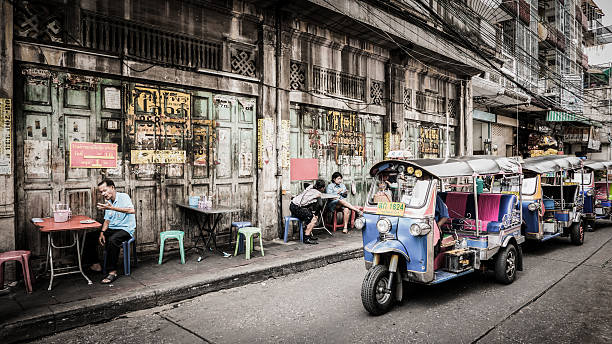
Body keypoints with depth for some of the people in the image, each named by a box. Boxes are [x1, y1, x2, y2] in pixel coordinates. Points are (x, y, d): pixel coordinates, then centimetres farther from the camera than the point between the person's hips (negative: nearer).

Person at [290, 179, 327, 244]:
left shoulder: (310, 187, 12)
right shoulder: (318, 193, -7)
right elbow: (320, 205, 6)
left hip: (293, 205, 9)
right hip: (296, 208, -9)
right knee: (314, 219, -11)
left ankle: (309, 234, 20)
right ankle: (306, 238, -12)